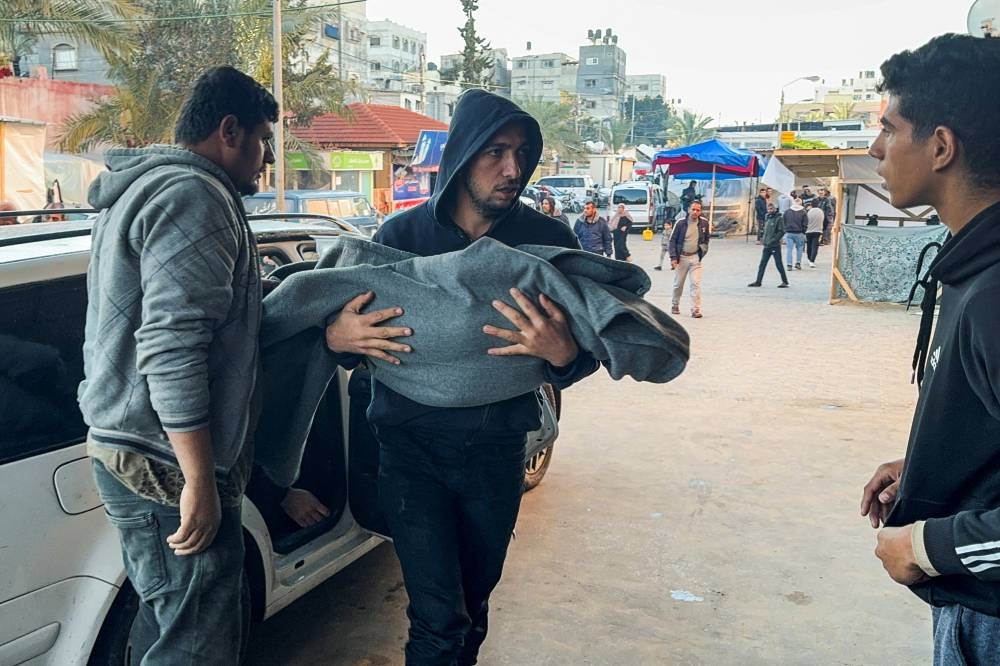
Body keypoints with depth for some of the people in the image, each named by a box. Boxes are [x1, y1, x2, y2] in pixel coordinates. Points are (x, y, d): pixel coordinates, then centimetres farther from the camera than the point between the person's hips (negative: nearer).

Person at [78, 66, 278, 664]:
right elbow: (172, 348, -24)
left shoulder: (143, 189, 20)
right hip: (169, 466, -11)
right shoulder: (193, 196, -15)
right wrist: (200, 481, -21)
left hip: (127, 448, 11)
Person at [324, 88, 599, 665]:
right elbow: (347, 326, 3)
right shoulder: (401, 234, -7)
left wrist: (562, 354, -28)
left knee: (474, 603, 17)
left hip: (497, 453, 2)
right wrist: (336, 337, -22)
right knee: (439, 619, -4)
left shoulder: (550, 240, -6)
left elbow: (585, 356, -4)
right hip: (413, 448, -1)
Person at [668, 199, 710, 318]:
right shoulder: (681, 223, -6)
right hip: (682, 257, -1)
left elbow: (706, 239, 18)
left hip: (695, 257, 1)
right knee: (678, 284, 11)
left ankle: (696, 309, -7)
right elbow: (673, 240, -3)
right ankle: (675, 305, 31)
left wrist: (704, 248, 3)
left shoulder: (704, 223, 1)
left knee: (696, 283, -9)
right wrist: (673, 257, -9)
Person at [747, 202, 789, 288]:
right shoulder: (767, 218, 13)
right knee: (762, 264, 8)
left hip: (775, 246, -7)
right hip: (766, 246, 7)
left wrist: (773, 240, -18)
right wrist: (763, 239, 9)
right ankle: (758, 281, 13)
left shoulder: (779, 218, -8)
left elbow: (781, 231, -13)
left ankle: (785, 281, 8)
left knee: (779, 264, -1)